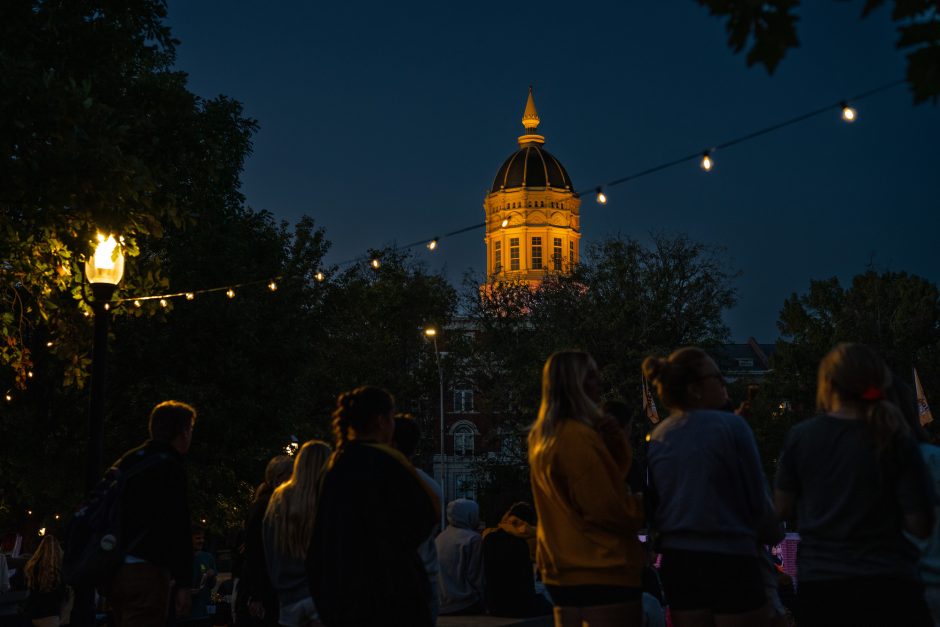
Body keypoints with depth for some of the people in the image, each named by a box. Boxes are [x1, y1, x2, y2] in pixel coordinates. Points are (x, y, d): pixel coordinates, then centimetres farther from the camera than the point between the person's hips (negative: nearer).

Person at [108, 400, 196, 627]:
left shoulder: (127, 462, 16)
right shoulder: (170, 466, -10)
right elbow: (178, 529, -15)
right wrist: (183, 583, -14)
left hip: (115, 568, 9)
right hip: (146, 571, -9)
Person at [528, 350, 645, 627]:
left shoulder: (544, 439, 13)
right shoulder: (577, 436, -17)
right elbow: (606, 508, -18)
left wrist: (611, 432, 2)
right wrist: (643, 507, -1)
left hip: (565, 570, 10)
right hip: (602, 572, -10)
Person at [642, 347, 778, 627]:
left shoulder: (657, 438, 4)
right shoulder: (730, 425, -11)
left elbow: (653, 507, 10)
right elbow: (757, 496, -7)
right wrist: (773, 536, 11)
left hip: (677, 561, 5)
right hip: (730, 559, -5)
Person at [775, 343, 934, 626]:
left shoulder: (800, 436, -2)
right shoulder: (896, 441, -5)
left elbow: (783, 510, 5)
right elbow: (920, 525, -6)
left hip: (817, 587, 1)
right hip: (888, 588, -1)